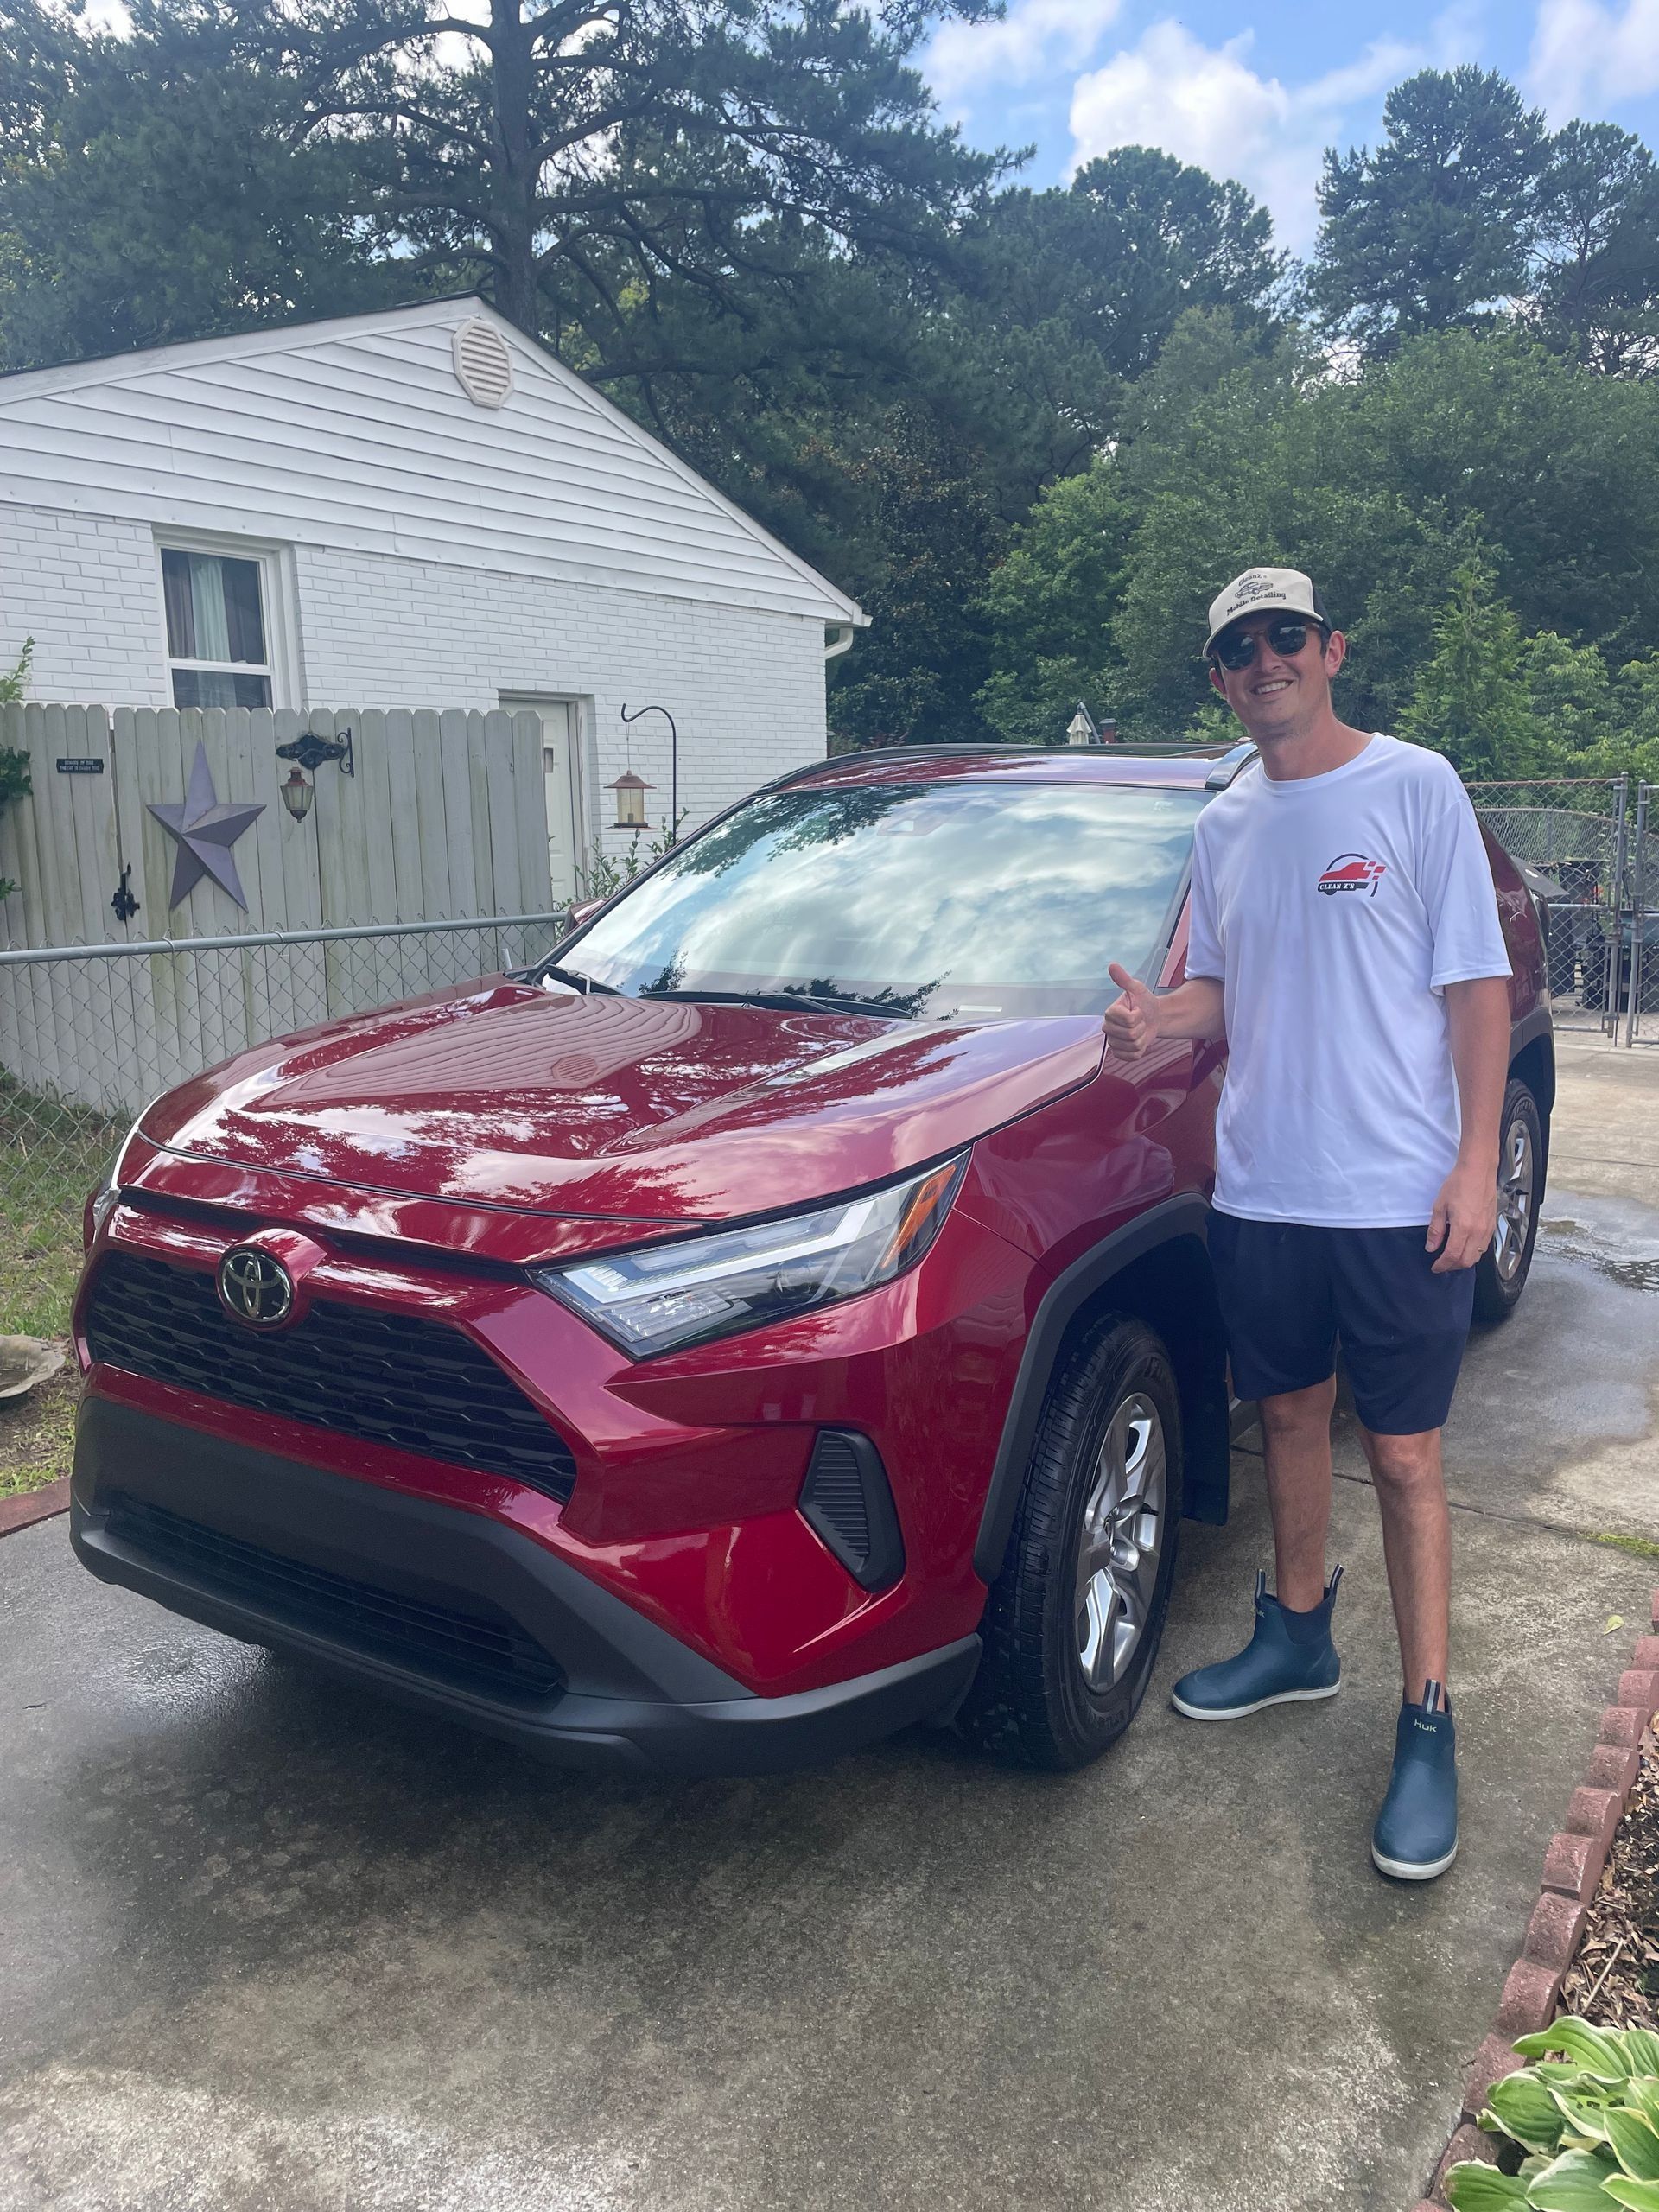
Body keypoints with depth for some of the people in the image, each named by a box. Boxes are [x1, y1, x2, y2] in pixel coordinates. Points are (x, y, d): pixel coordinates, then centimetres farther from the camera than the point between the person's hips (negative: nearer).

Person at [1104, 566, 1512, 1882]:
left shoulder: (1415, 786, -4)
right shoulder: (1225, 824, 12)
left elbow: (1478, 983, -6)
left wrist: (1476, 1161, -14)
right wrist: (1156, 1019, -5)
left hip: (1400, 1194, -5)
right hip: (1259, 1185, 5)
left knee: (1403, 1456, 1)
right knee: (1290, 1414, 17)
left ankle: (1428, 1726, 15)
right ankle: (1297, 1637, 36)